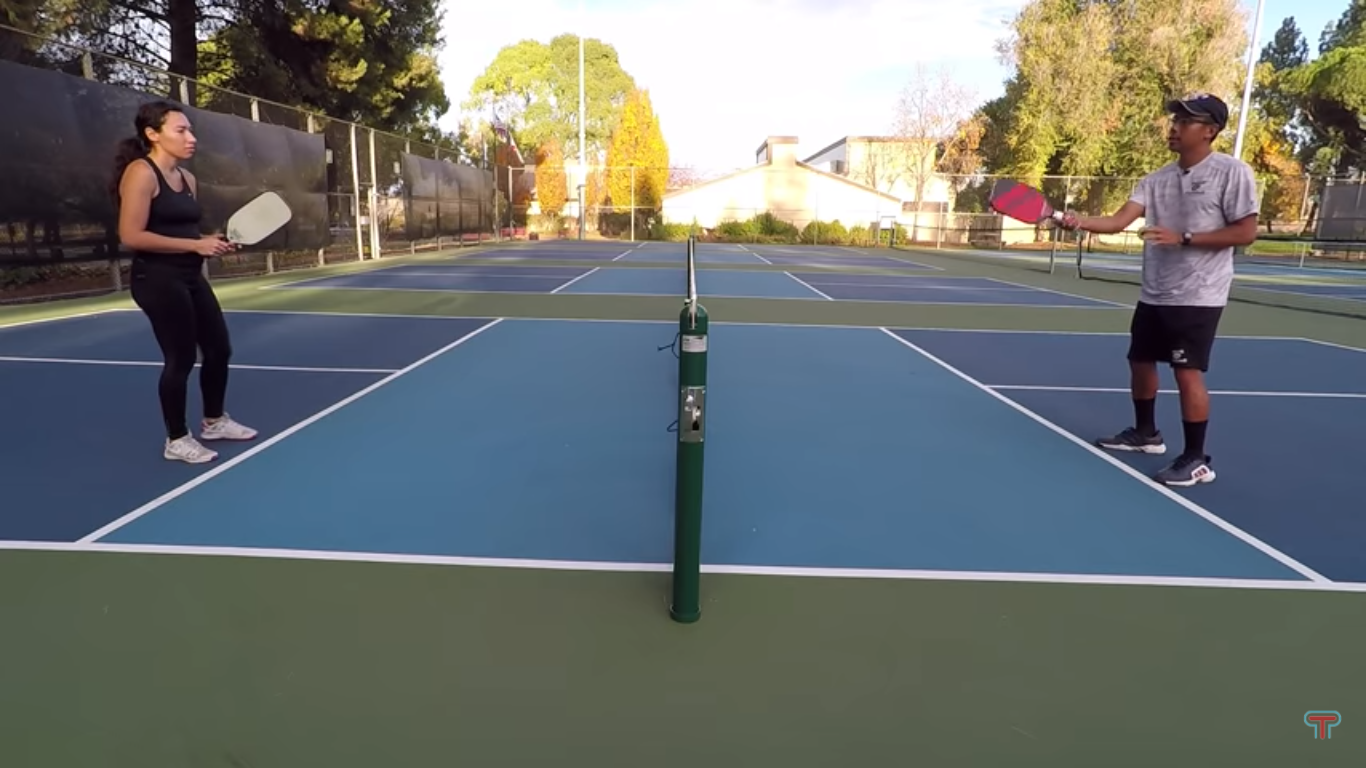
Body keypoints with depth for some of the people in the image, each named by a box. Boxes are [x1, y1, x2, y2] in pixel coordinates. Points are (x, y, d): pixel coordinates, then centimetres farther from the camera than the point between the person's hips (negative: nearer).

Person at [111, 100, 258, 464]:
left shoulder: (187, 178, 12)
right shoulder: (141, 173, -13)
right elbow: (131, 236, -20)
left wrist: (212, 243, 1)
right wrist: (195, 245, -20)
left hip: (191, 278, 9)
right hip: (158, 280, -9)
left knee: (219, 348, 15)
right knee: (181, 358, -2)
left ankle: (214, 421, 34)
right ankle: (177, 440, 14)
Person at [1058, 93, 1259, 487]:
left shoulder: (1232, 172, -9)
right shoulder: (1157, 178, 7)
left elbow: (1245, 233, -12)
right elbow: (1119, 220, -3)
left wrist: (1183, 238, -21)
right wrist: (1081, 221, -21)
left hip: (1198, 296, -7)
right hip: (1154, 293, 7)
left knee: (1187, 372, -8)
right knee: (1140, 361, 15)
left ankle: (1196, 459, 5)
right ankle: (1146, 433, 36)